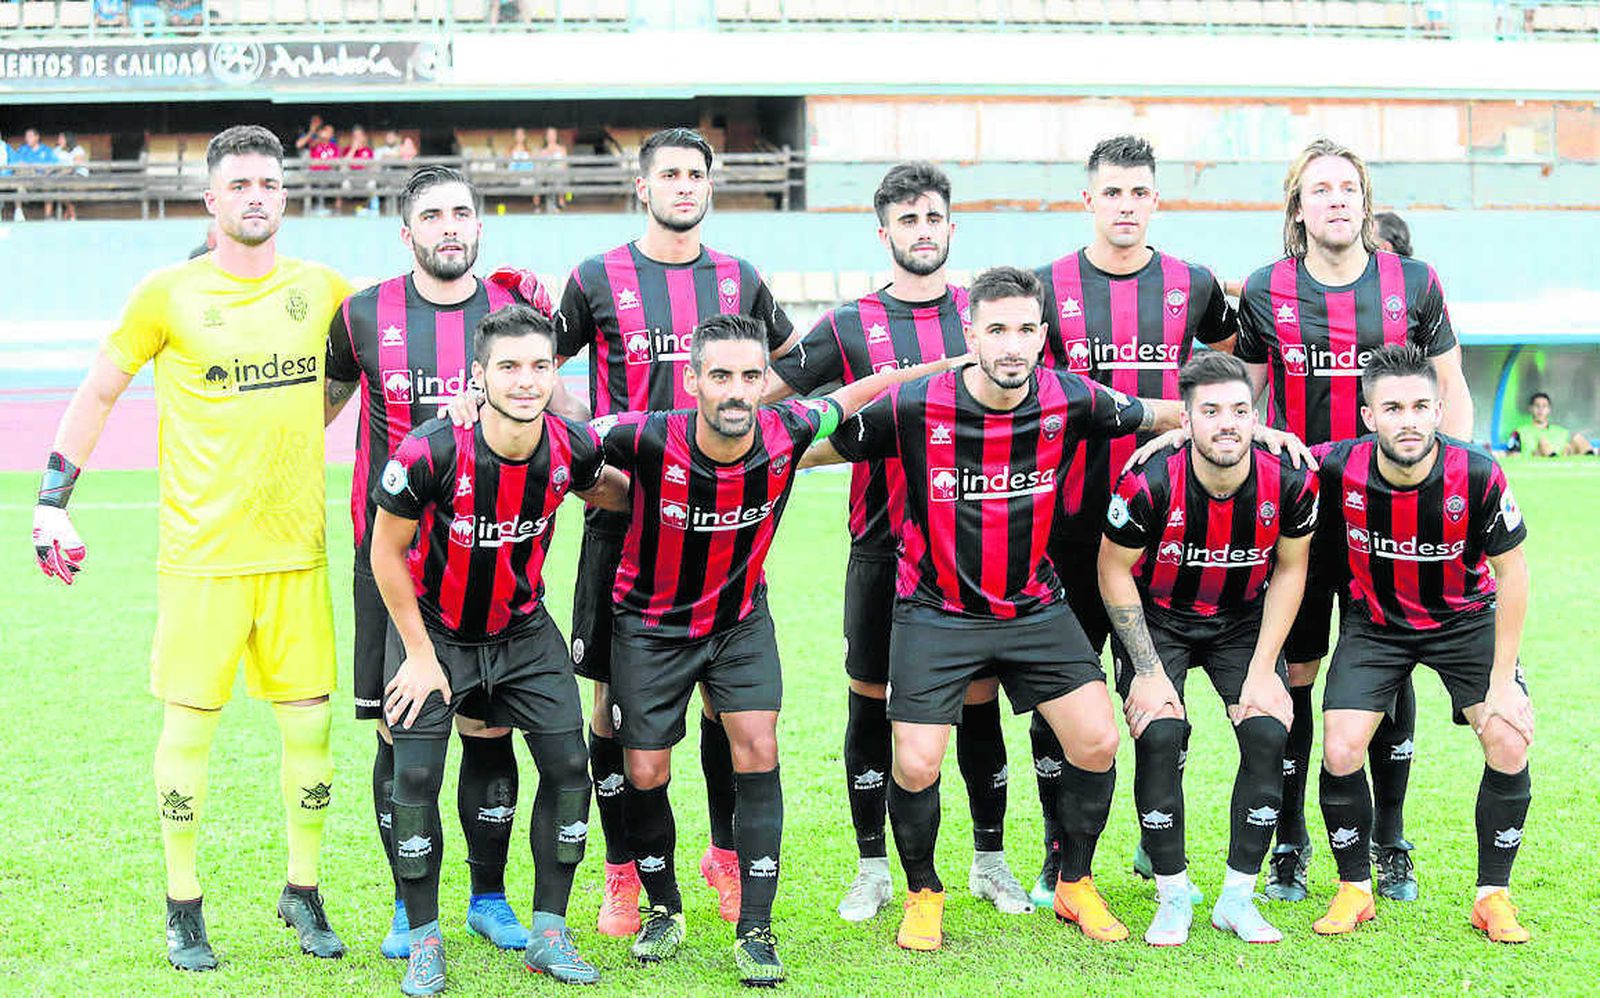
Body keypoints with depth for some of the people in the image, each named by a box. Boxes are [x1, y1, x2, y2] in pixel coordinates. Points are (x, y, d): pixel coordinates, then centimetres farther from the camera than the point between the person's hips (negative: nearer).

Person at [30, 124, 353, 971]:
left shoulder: (321, 289, 6)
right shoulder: (169, 293, -2)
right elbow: (98, 393, 6)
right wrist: (52, 502, 2)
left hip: (297, 550, 3)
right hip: (201, 552, -3)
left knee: (310, 722, 5)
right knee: (188, 726, 3)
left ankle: (302, 892, 23)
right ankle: (183, 908, 17)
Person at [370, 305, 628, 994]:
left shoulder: (572, 447, -17)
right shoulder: (431, 453, -27)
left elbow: (597, 488, 12)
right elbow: (387, 552, -13)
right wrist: (420, 654, -10)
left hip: (523, 630, 3)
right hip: (433, 629, -3)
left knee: (569, 766, -4)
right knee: (416, 776, -12)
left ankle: (548, 934, 10)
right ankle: (425, 942, 6)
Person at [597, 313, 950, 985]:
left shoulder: (786, 433, -20)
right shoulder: (647, 439, -28)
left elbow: (853, 396, 0)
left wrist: (949, 363, 3)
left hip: (741, 620, 1)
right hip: (650, 623, -1)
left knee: (757, 751, -11)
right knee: (646, 772, 1)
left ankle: (755, 929, -1)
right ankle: (664, 910, 25)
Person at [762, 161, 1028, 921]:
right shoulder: (850, 326, 2)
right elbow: (759, 393, 3)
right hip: (882, 547, -1)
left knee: (980, 702, 6)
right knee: (871, 705, 4)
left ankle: (990, 860, 21)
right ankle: (872, 869, 17)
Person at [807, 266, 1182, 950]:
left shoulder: (1071, 400, -10)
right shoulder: (915, 406, -18)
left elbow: (1158, 416, 9)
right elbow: (817, 448, -4)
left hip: (1035, 607, 3)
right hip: (935, 610, -2)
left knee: (1097, 742, -5)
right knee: (916, 766, -10)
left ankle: (1074, 886, 19)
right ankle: (923, 895, 19)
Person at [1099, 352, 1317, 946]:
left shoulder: (1289, 483, -20)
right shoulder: (1150, 485, -27)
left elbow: (1289, 570, -3)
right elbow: (1113, 571, -12)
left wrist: (1262, 669, -9)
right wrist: (1148, 670, -15)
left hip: (1244, 622, 2)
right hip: (1156, 618, -2)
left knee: (1268, 734, -15)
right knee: (1160, 734, -21)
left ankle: (1237, 897, 0)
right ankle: (1172, 897, -5)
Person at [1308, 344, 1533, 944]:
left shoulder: (1477, 475, -26)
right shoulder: (1338, 470, -24)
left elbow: (1512, 574, -13)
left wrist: (1502, 681, -13)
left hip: (1467, 618, 0)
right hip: (1375, 622, 0)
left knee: (1509, 744, -16)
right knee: (1340, 754, -14)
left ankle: (1492, 896, 4)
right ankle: (1354, 889, 9)